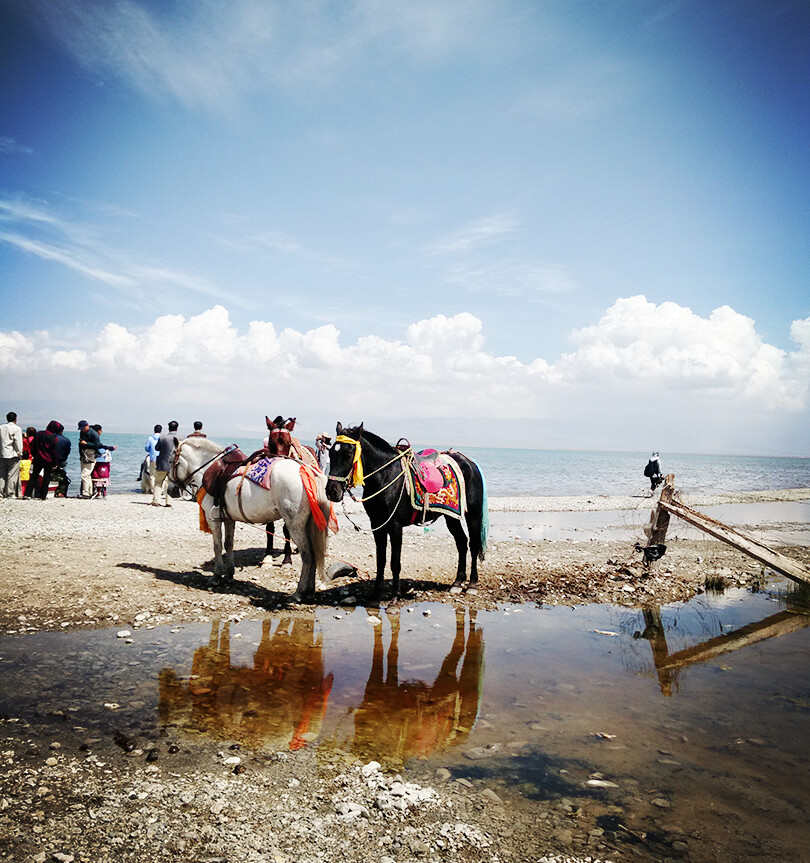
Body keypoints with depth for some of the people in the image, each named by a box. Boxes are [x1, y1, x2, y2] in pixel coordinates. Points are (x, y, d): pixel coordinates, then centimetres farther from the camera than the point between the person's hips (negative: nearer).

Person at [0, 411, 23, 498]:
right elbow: (18, 443, -10)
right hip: (13, 455, -5)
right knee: (12, 475, -1)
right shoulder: (17, 428, -7)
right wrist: (20, 454, -2)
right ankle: (10, 493, -2)